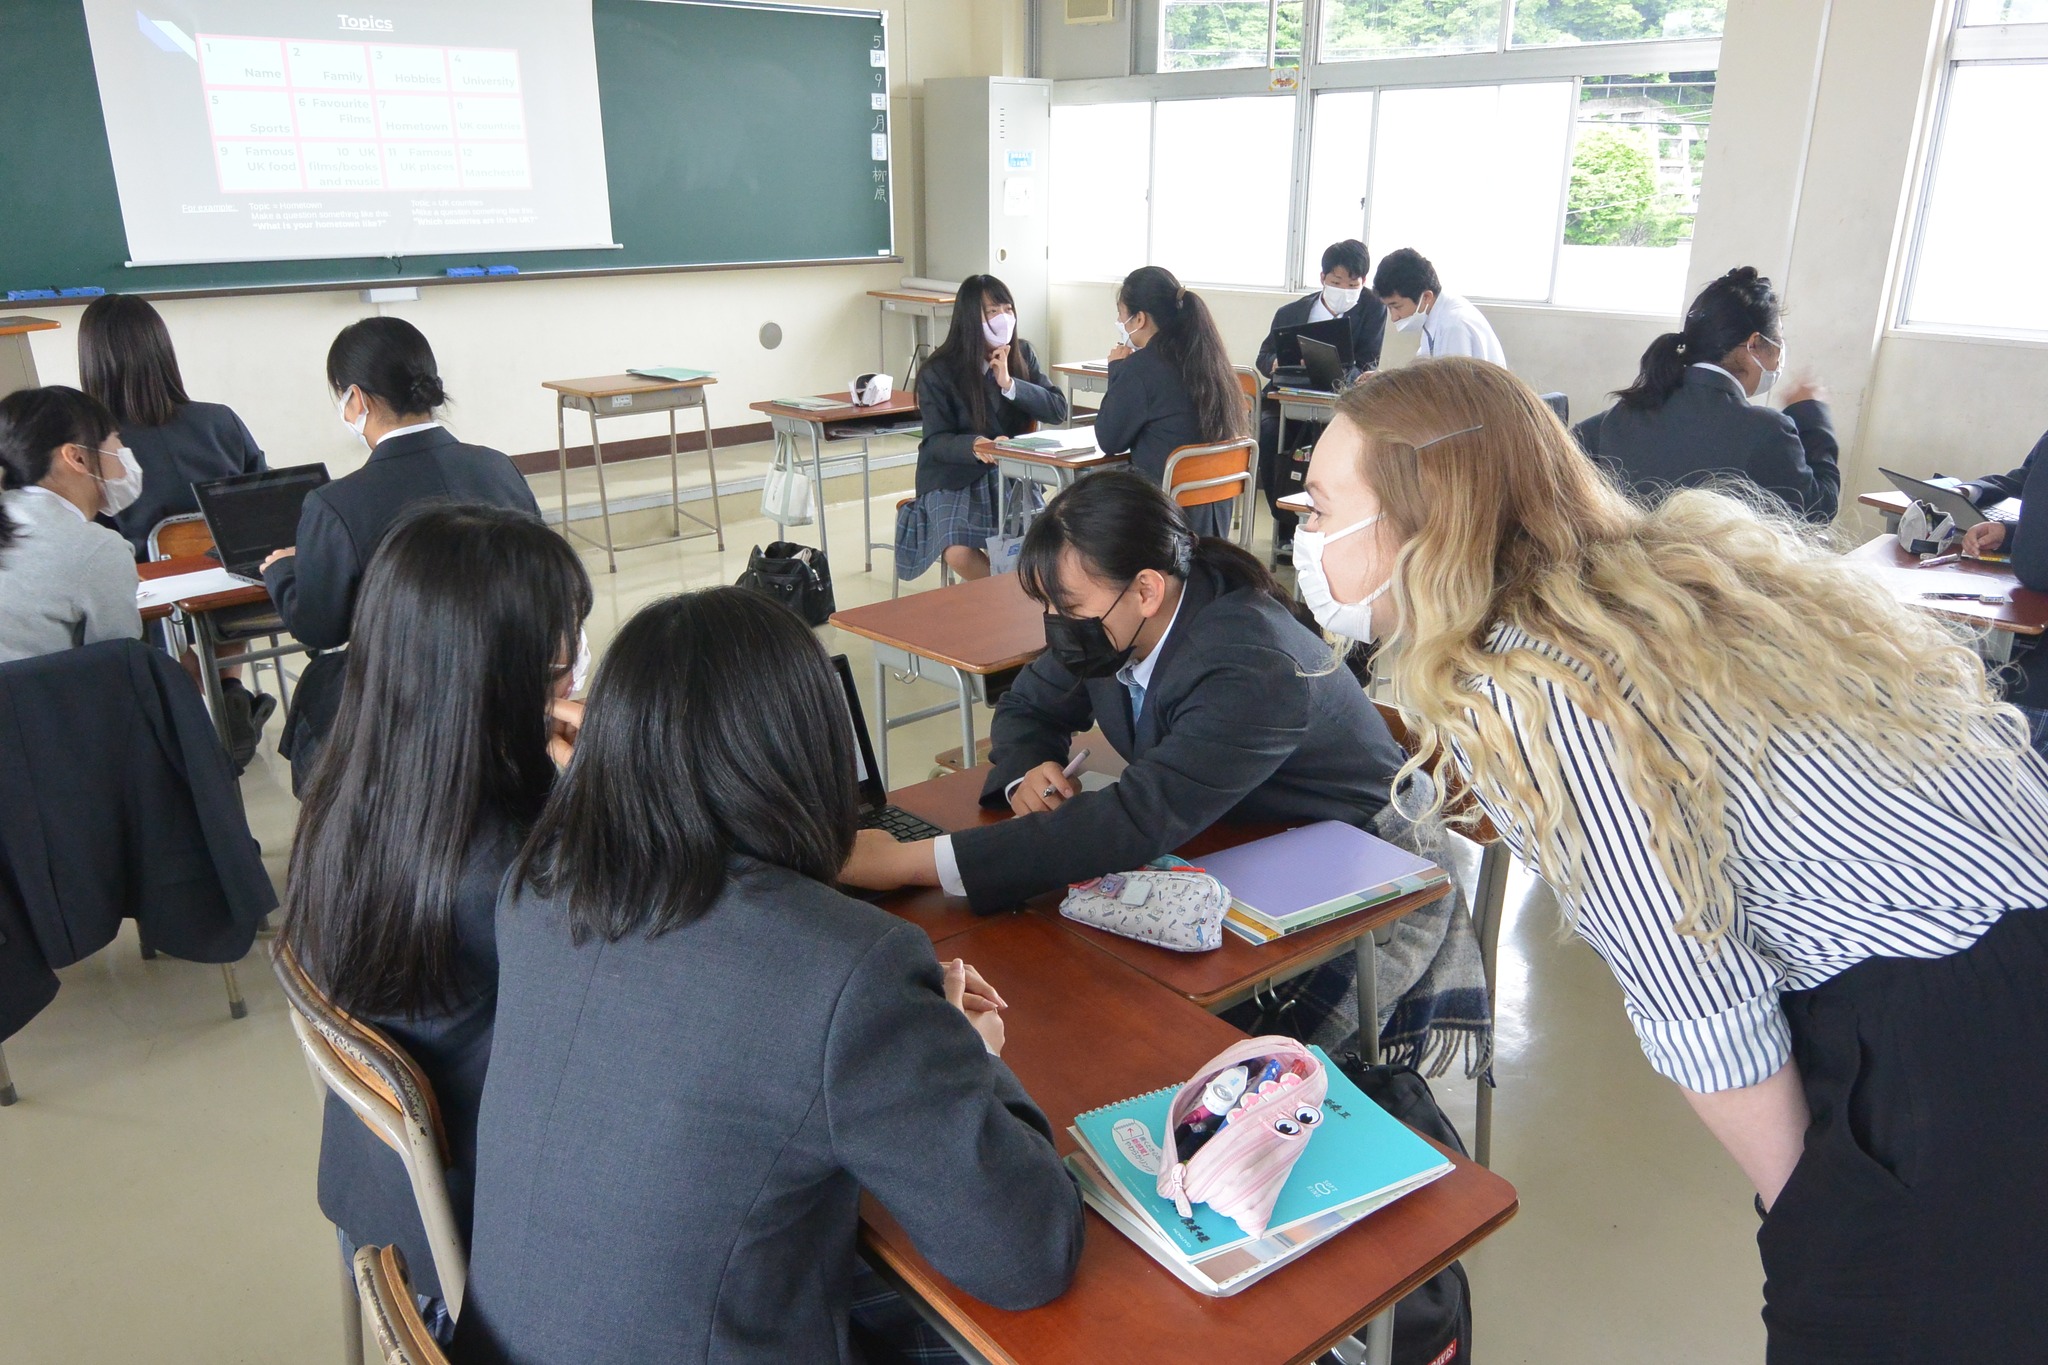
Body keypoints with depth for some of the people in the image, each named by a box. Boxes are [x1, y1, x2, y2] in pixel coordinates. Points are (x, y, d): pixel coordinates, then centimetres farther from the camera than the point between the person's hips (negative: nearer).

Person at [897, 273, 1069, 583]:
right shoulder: (938, 372, -8)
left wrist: (1009, 384, -18)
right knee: (959, 553, -27)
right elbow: (935, 441, -10)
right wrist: (975, 446, -32)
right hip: (953, 476, -2)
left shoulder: (1022, 354, 2)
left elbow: (1058, 409, -4)